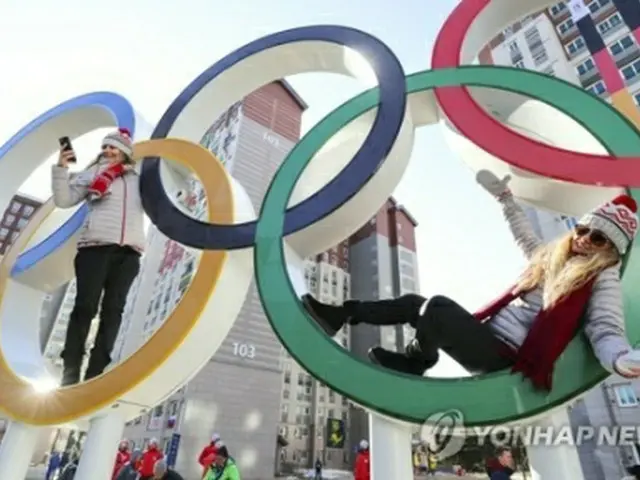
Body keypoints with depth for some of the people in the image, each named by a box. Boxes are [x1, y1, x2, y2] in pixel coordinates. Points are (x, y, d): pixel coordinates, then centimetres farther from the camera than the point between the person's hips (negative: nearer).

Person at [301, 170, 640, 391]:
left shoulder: (602, 280, -5)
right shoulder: (552, 256, 16)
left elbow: (606, 331, -20)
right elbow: (524, 233, 34)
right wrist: (505, 198, 39)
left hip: (502, 354, -8)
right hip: (488, 335, 8)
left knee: (438, 306, -29)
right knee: (413, 303, 0)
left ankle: (414, 363, -4)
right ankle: (342, 316, 6)